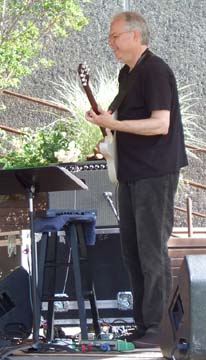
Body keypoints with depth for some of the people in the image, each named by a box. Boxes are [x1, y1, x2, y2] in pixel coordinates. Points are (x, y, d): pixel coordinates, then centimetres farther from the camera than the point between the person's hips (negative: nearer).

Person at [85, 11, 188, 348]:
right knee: (132, 251, 11)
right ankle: (142, 323, 18)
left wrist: (112, 123, -25)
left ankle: (156, 329, -4)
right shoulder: (126, 73, 15)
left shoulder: (155, 71, -14)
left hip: (155, 174, -10)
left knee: (152, 252, -8)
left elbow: (160, 124, -22)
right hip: (130, 174, 10)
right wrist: (111, 139, 9)